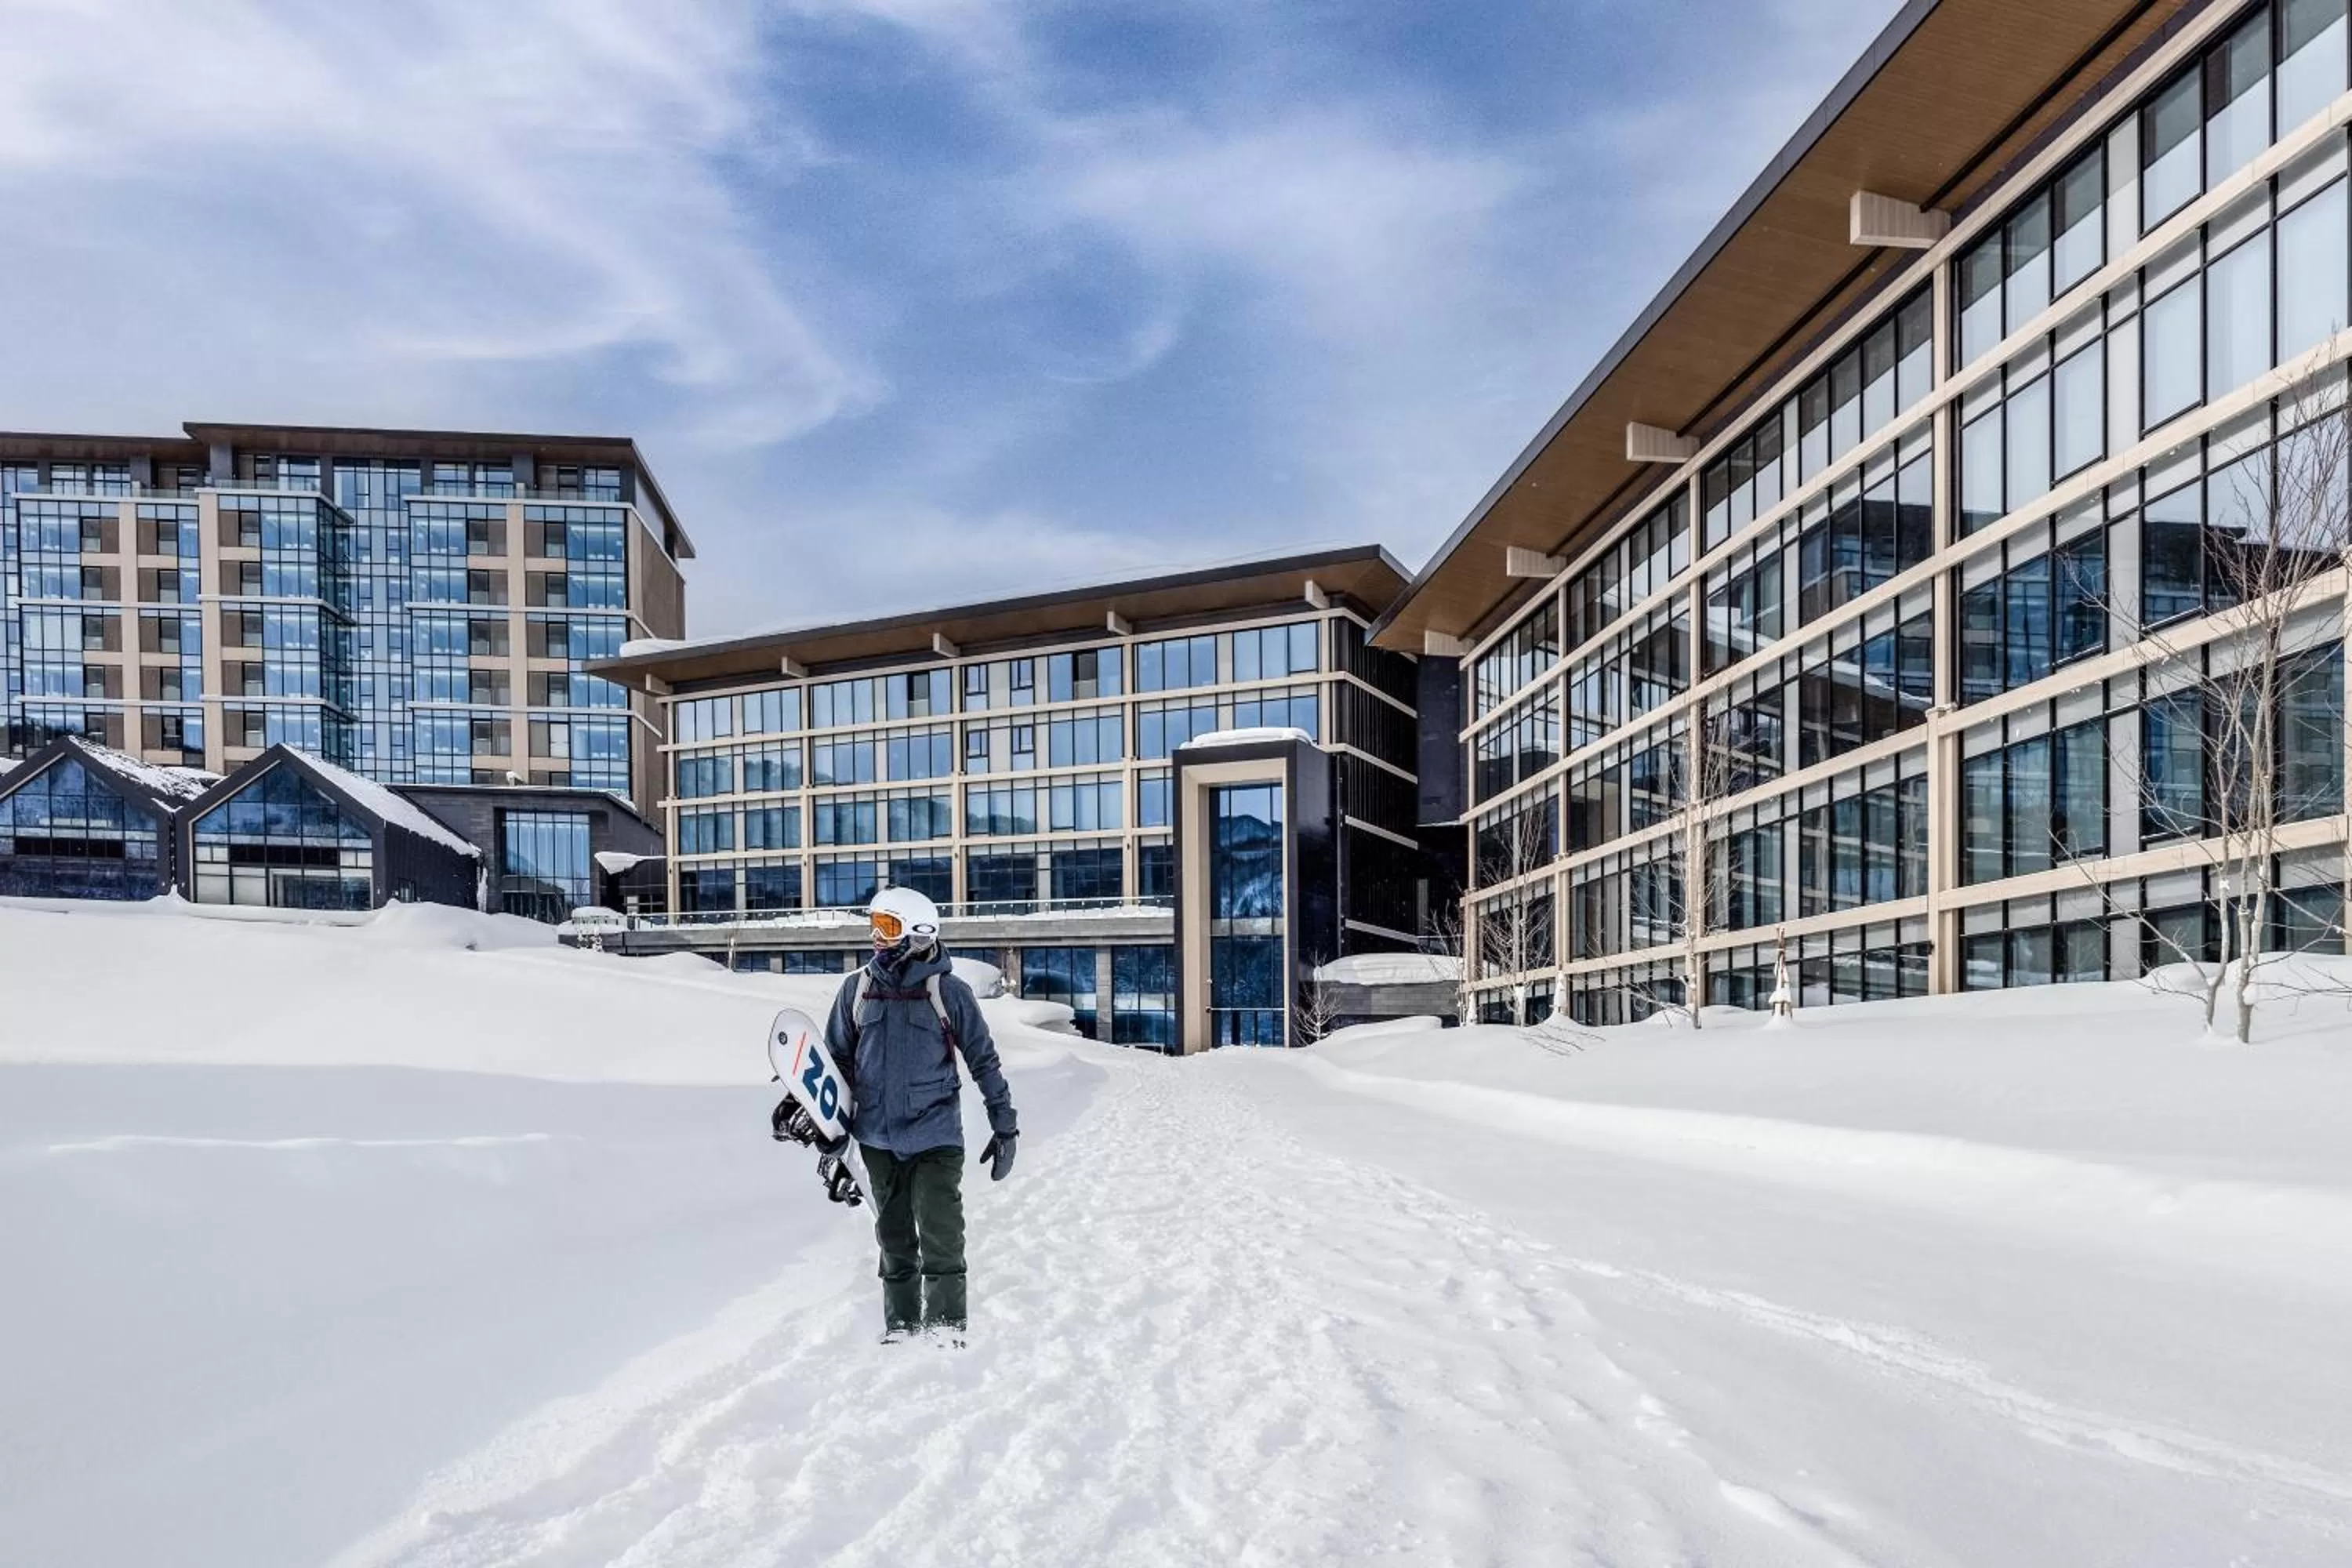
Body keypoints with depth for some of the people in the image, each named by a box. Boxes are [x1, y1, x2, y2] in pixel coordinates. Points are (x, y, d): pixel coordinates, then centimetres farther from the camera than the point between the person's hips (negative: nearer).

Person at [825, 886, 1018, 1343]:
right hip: (877, 1138, 4)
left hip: (935, 1134, -4)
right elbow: (836, 1059, 13)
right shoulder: (857, 988, 3)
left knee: (940, 1237, -7)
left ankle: (947, 1329, 6)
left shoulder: (949, 992, -6)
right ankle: (900, 1326, 27)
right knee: (894, 1237, 14)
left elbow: (984, 1061, 0)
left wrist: (1005, 1126, 1)